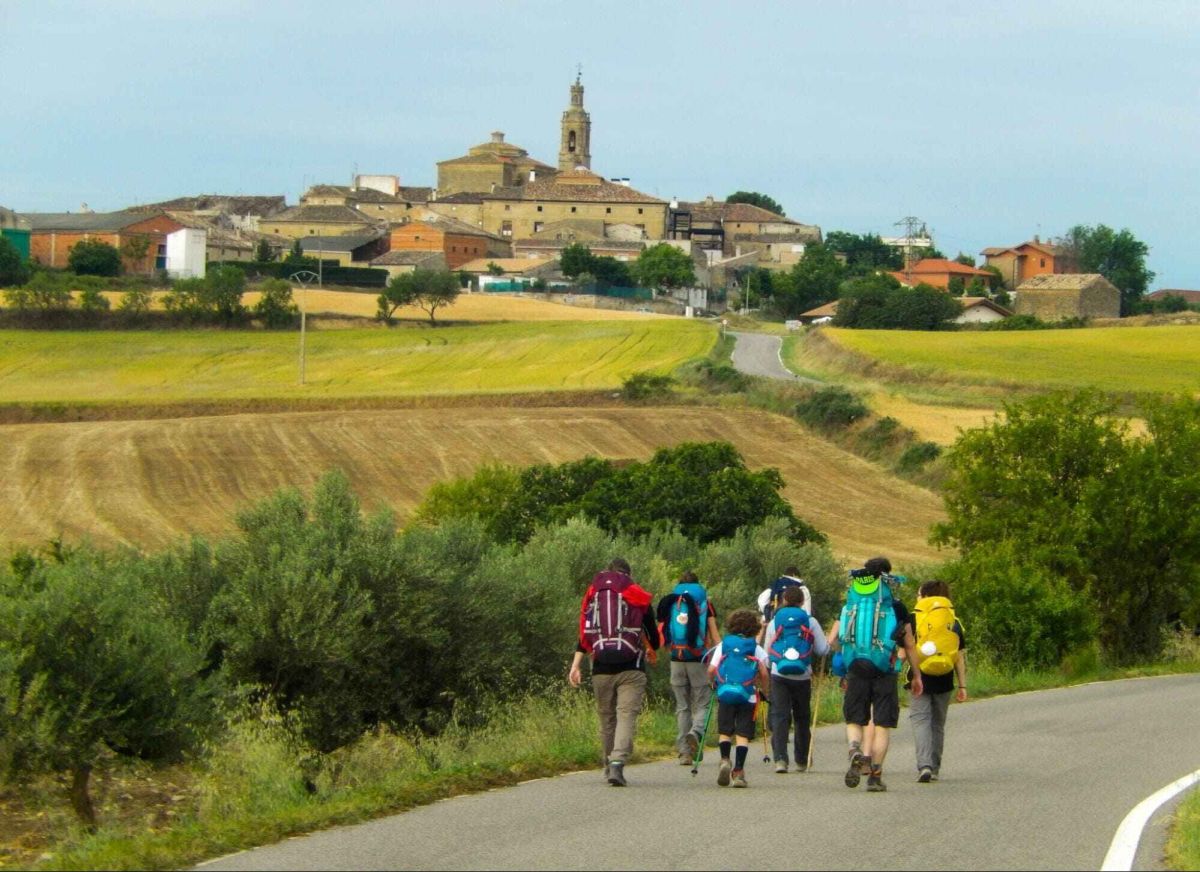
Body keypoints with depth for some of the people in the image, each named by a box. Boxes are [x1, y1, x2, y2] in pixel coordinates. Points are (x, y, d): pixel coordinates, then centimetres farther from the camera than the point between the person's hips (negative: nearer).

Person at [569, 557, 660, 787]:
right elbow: (654, 636, 11)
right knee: (627, 716, -8)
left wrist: (576, 665, 1)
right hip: (631, 668, -2)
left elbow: (585, 634, 4)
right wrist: (650, 650, 33)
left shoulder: (593, 596, 11)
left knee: (606, 717, 15)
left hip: (601, 668, 2)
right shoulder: (638, 598, 5)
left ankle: (610, 764, 23)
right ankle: (618, 762, -25)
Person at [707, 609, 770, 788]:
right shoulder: (756, 648, 5)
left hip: (725, 693, 1)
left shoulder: (723, 645, 8)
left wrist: (714, 682, 20)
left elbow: (711, 670, 0)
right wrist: (764, 691, 13)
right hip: (748, 696, -1)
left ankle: (725, 760, -10)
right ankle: (738, 771, -8)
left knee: (725, 731, 12)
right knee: (743, 734, -1)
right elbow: (764, 674, -3)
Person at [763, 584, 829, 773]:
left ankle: (780, 759, -20)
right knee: (802, 718, 14)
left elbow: (766, 652, 10)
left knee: (779, 716, -4)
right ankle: (802, 762, 20)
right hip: (802, 677, 0)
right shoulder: (810, 622, 2)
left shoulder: (774, 622, 5)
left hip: (779, 675, 0)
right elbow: (823, 650, 3)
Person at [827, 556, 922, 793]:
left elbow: (832, 641, 6)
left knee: (854, 720, 13)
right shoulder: (896, 607, 2)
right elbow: (910, 645, 6)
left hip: (856, 669, 2)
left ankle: (855, 749, -18)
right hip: (884, 672, -2)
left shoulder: (850, 605, 8)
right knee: (882, 724, 5)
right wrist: (917, 675, 16)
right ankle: (875, 775, 2)